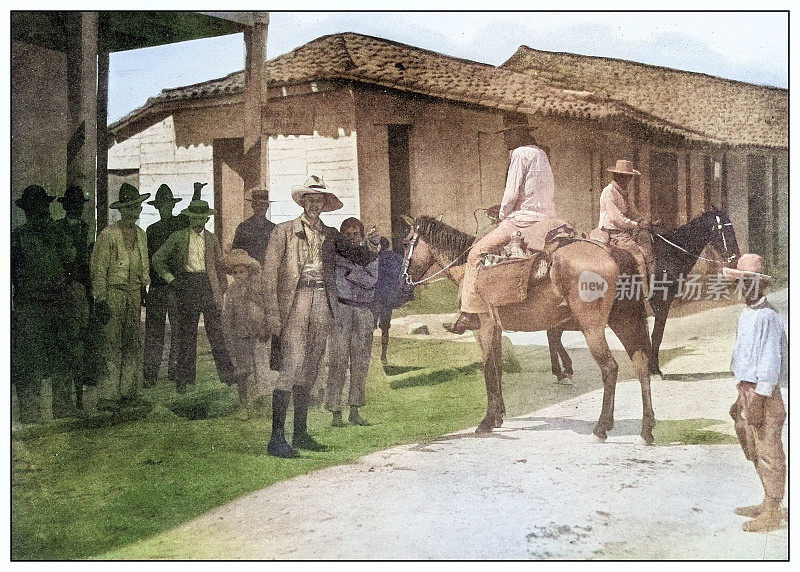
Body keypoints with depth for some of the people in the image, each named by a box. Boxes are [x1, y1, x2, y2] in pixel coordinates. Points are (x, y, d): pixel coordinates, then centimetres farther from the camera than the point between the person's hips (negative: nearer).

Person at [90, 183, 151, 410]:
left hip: (135, 294, 7)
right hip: (114, 293, -7)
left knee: (134, 344, 6)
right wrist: (100, 299, -12)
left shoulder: (141, 235, 16)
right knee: (113, 346, -8)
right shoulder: (108, 235, -7)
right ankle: (106, 395, -3)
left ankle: (128, 391, 13)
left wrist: (143, 289, 18)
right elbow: (98, 269, -8)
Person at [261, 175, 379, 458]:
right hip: (295, 301, -5)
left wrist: (371, 247, -7)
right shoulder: (284, 231, 5)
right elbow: (269, 274, -1)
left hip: (322, 303, 5)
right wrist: (271, 314, -11)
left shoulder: (330, 235, 18)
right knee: (293, 362, -16)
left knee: (309, 369, 8)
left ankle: (300, 434, 15)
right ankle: (277, 437, -16)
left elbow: (361, 257, 18)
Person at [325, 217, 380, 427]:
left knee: (361, 362, 3)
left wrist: (348, 271, -9)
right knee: (338, 361, -9)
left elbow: (372, 280, -3)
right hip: (340, 310, -3)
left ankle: (355, 411, 11)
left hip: (364, 312, 3)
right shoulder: (336, 254, 6)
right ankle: (336, 413, -7)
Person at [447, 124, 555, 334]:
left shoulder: (520, 153, -9)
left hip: (524, 219, -10)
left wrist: (502, 216, 4)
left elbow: (511, 193, -13)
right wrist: (504, 209, 23)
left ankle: (470, 313, -15)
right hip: (546, 219, 10)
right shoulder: (541, 154, 22)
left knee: (477, 252, -9)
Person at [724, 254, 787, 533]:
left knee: (768, 452, -1)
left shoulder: (767, 316, -15)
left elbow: (770, 361, -19)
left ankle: (772, 514, 7)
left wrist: (758, 401, -21)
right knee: (755, 452, 17)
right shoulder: (747, 314, 13)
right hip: (747, 389, 10)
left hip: (762, 394, -10)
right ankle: (767, 504, 30)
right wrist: (741, 399, 22)